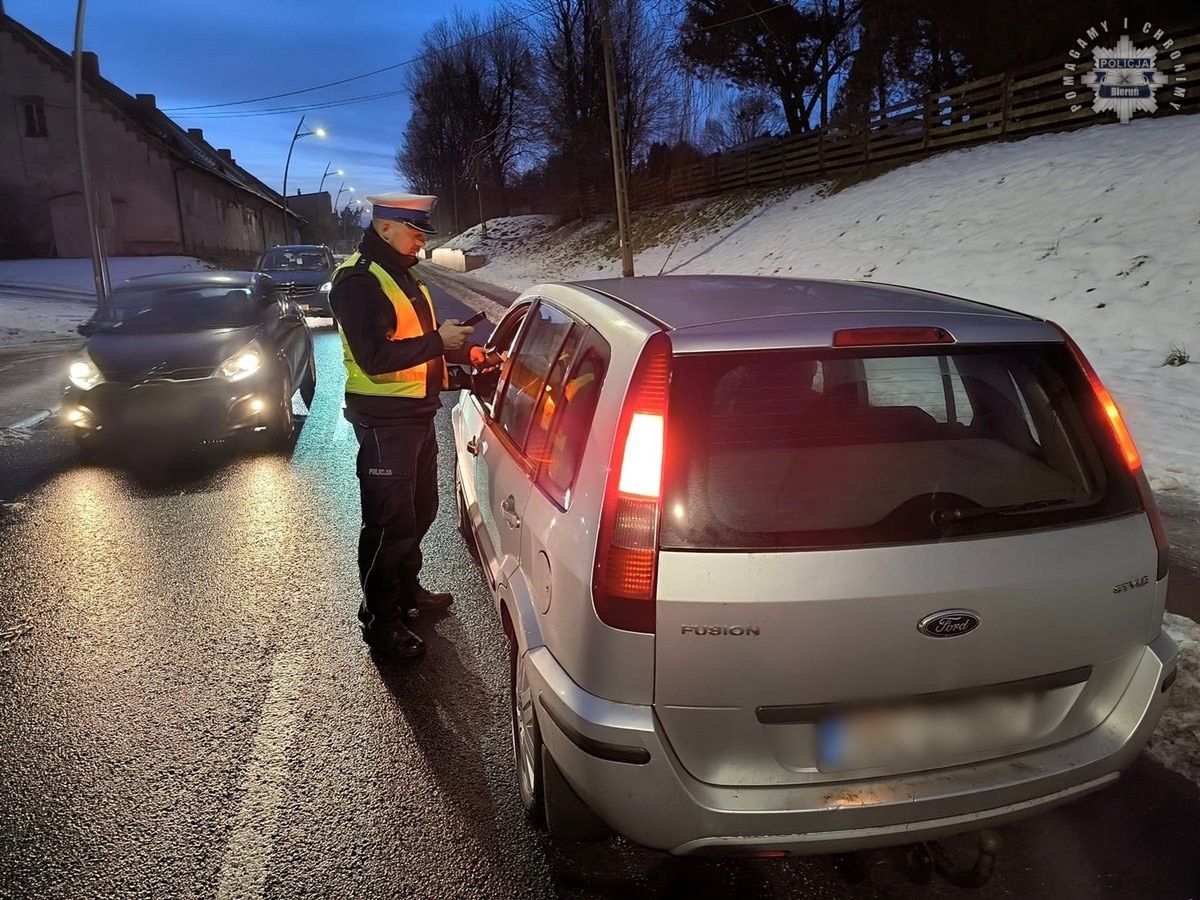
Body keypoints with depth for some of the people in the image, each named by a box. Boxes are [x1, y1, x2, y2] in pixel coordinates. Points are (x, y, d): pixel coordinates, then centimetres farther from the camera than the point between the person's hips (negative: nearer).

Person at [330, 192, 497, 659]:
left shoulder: (403, 276, 14)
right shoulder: (358, 282, -18)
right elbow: (375, 358, -27)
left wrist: (464, 352, 10)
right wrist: (438, 341, -25)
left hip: (418, 414, 10)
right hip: (384, 422, -10)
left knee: (420, 510, 21)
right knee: (389, 522, -2)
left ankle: (407, 588, 40)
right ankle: (381, 619, 13)